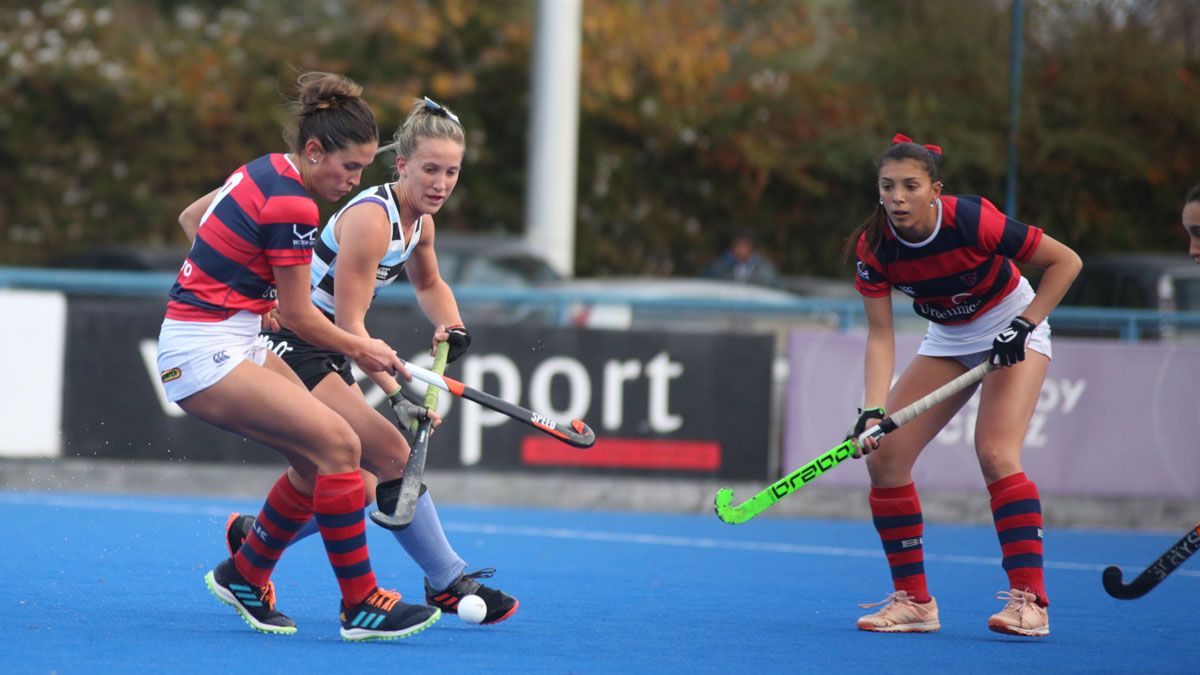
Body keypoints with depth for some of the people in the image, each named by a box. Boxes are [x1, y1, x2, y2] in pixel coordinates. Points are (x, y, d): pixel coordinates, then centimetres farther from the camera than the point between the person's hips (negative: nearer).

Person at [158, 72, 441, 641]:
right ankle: (360, 605, -14)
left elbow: (191, 217, 24)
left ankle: (244, 575, 22)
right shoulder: (291, 205, -20)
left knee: (319, 459, 7)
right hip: (205, 354, -10)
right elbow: (298, 316, -12)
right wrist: (359, 349, 4)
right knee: (337, 445, -17)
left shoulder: (263, 171, 8)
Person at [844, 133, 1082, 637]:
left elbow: (1065, 261, -19)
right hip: (947, 341, 5)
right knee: (884, 456, -7)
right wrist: (873, 410, -30)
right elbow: (880, 335, -17)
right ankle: (914, 601, 2)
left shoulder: (971, 221, -30)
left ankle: (1030, 600, -23)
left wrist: (1023, 326, -23)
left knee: (995, 453, -25)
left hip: (1011, 330, -5)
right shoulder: (874, 246, -18)